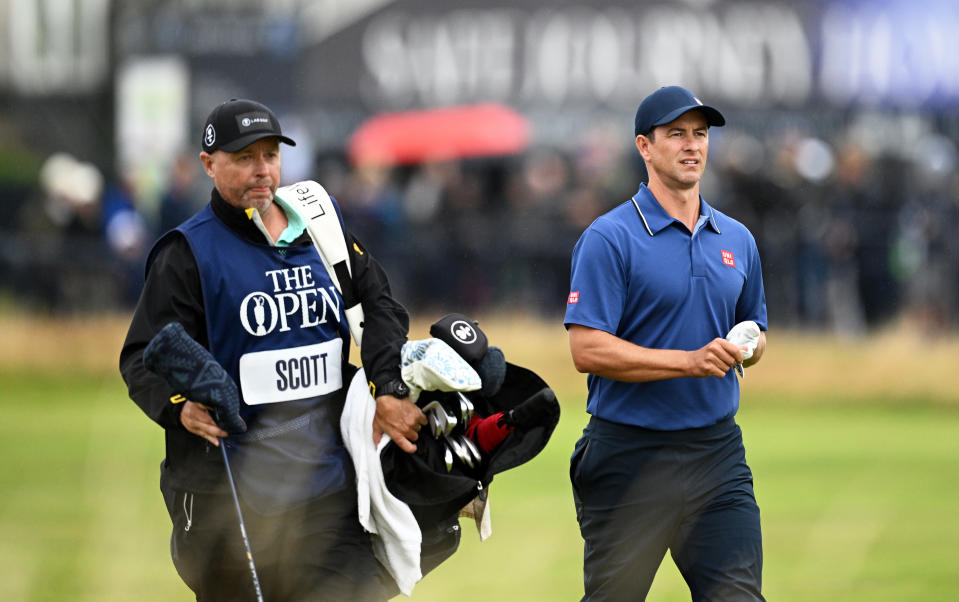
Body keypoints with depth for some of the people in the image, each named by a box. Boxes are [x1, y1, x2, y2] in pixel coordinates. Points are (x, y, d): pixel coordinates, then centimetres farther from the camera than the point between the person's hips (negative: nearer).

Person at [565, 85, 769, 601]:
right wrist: (690, 361, -21)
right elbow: (587, 350, -14)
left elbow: (755, 335, 24)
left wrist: (746, 348, -2)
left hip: (717, 448, 5)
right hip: (629, 456, -5)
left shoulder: (737, 240, 13)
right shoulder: (608, 239, -7)